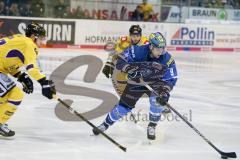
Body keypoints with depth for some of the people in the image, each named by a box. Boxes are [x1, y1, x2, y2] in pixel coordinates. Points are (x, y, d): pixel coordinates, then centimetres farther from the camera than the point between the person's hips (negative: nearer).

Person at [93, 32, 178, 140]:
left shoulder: (168, 60, -24)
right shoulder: (138, 51, -27)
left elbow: (171, 80, -20)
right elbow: (120, 62, -22)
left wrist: (165, 93, -36)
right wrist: (130, 69, -41)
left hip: (155, 82, 0)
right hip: (136, 82, 0)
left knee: (158, 99, -29)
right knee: (124, 106, -1)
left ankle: (152, 127, -7)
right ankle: (105, 124, 25)